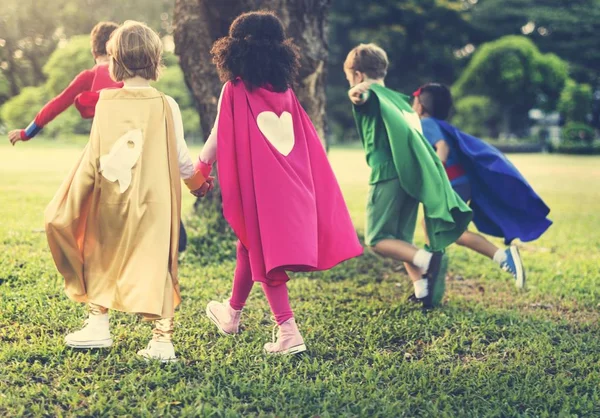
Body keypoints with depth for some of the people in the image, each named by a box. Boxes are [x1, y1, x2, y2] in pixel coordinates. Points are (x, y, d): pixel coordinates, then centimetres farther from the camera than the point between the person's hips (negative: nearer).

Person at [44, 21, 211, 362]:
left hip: (110, 198, 1)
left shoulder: (105, 102, -5)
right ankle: (163, 338, 2)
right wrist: (198, 183, 21)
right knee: (156, 261, 6)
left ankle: (99, 325, 26)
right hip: (154, 201, -1)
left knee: (101, 256, 20)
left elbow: (94, 156, -4)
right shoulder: (166, 106, -7)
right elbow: (180, 158, 0)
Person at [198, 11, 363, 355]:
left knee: (263, 254, 5)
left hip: (259, 185, -5)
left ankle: (289, 332, 7)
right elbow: (308, 143, 10)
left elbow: (219, 139, -3)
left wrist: (199, 169, 12)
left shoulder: (235, 90, -6)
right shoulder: (286, 91, 8)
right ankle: (233, 312, 30)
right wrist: (308, 185, 18)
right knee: (252, 247, 19)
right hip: (292, 185, 5)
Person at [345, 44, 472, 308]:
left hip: (388, 174, -7)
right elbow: (416, 131, 28)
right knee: (401, 240, 16)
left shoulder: (368, 94, 2)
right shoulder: (399, 99, 26)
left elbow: (362, 98, -23)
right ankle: (423, 290, 3)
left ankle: (428, 260, -21)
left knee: (377, 240, -2)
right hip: (413, 174, 7)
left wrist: (356, 95, -45)